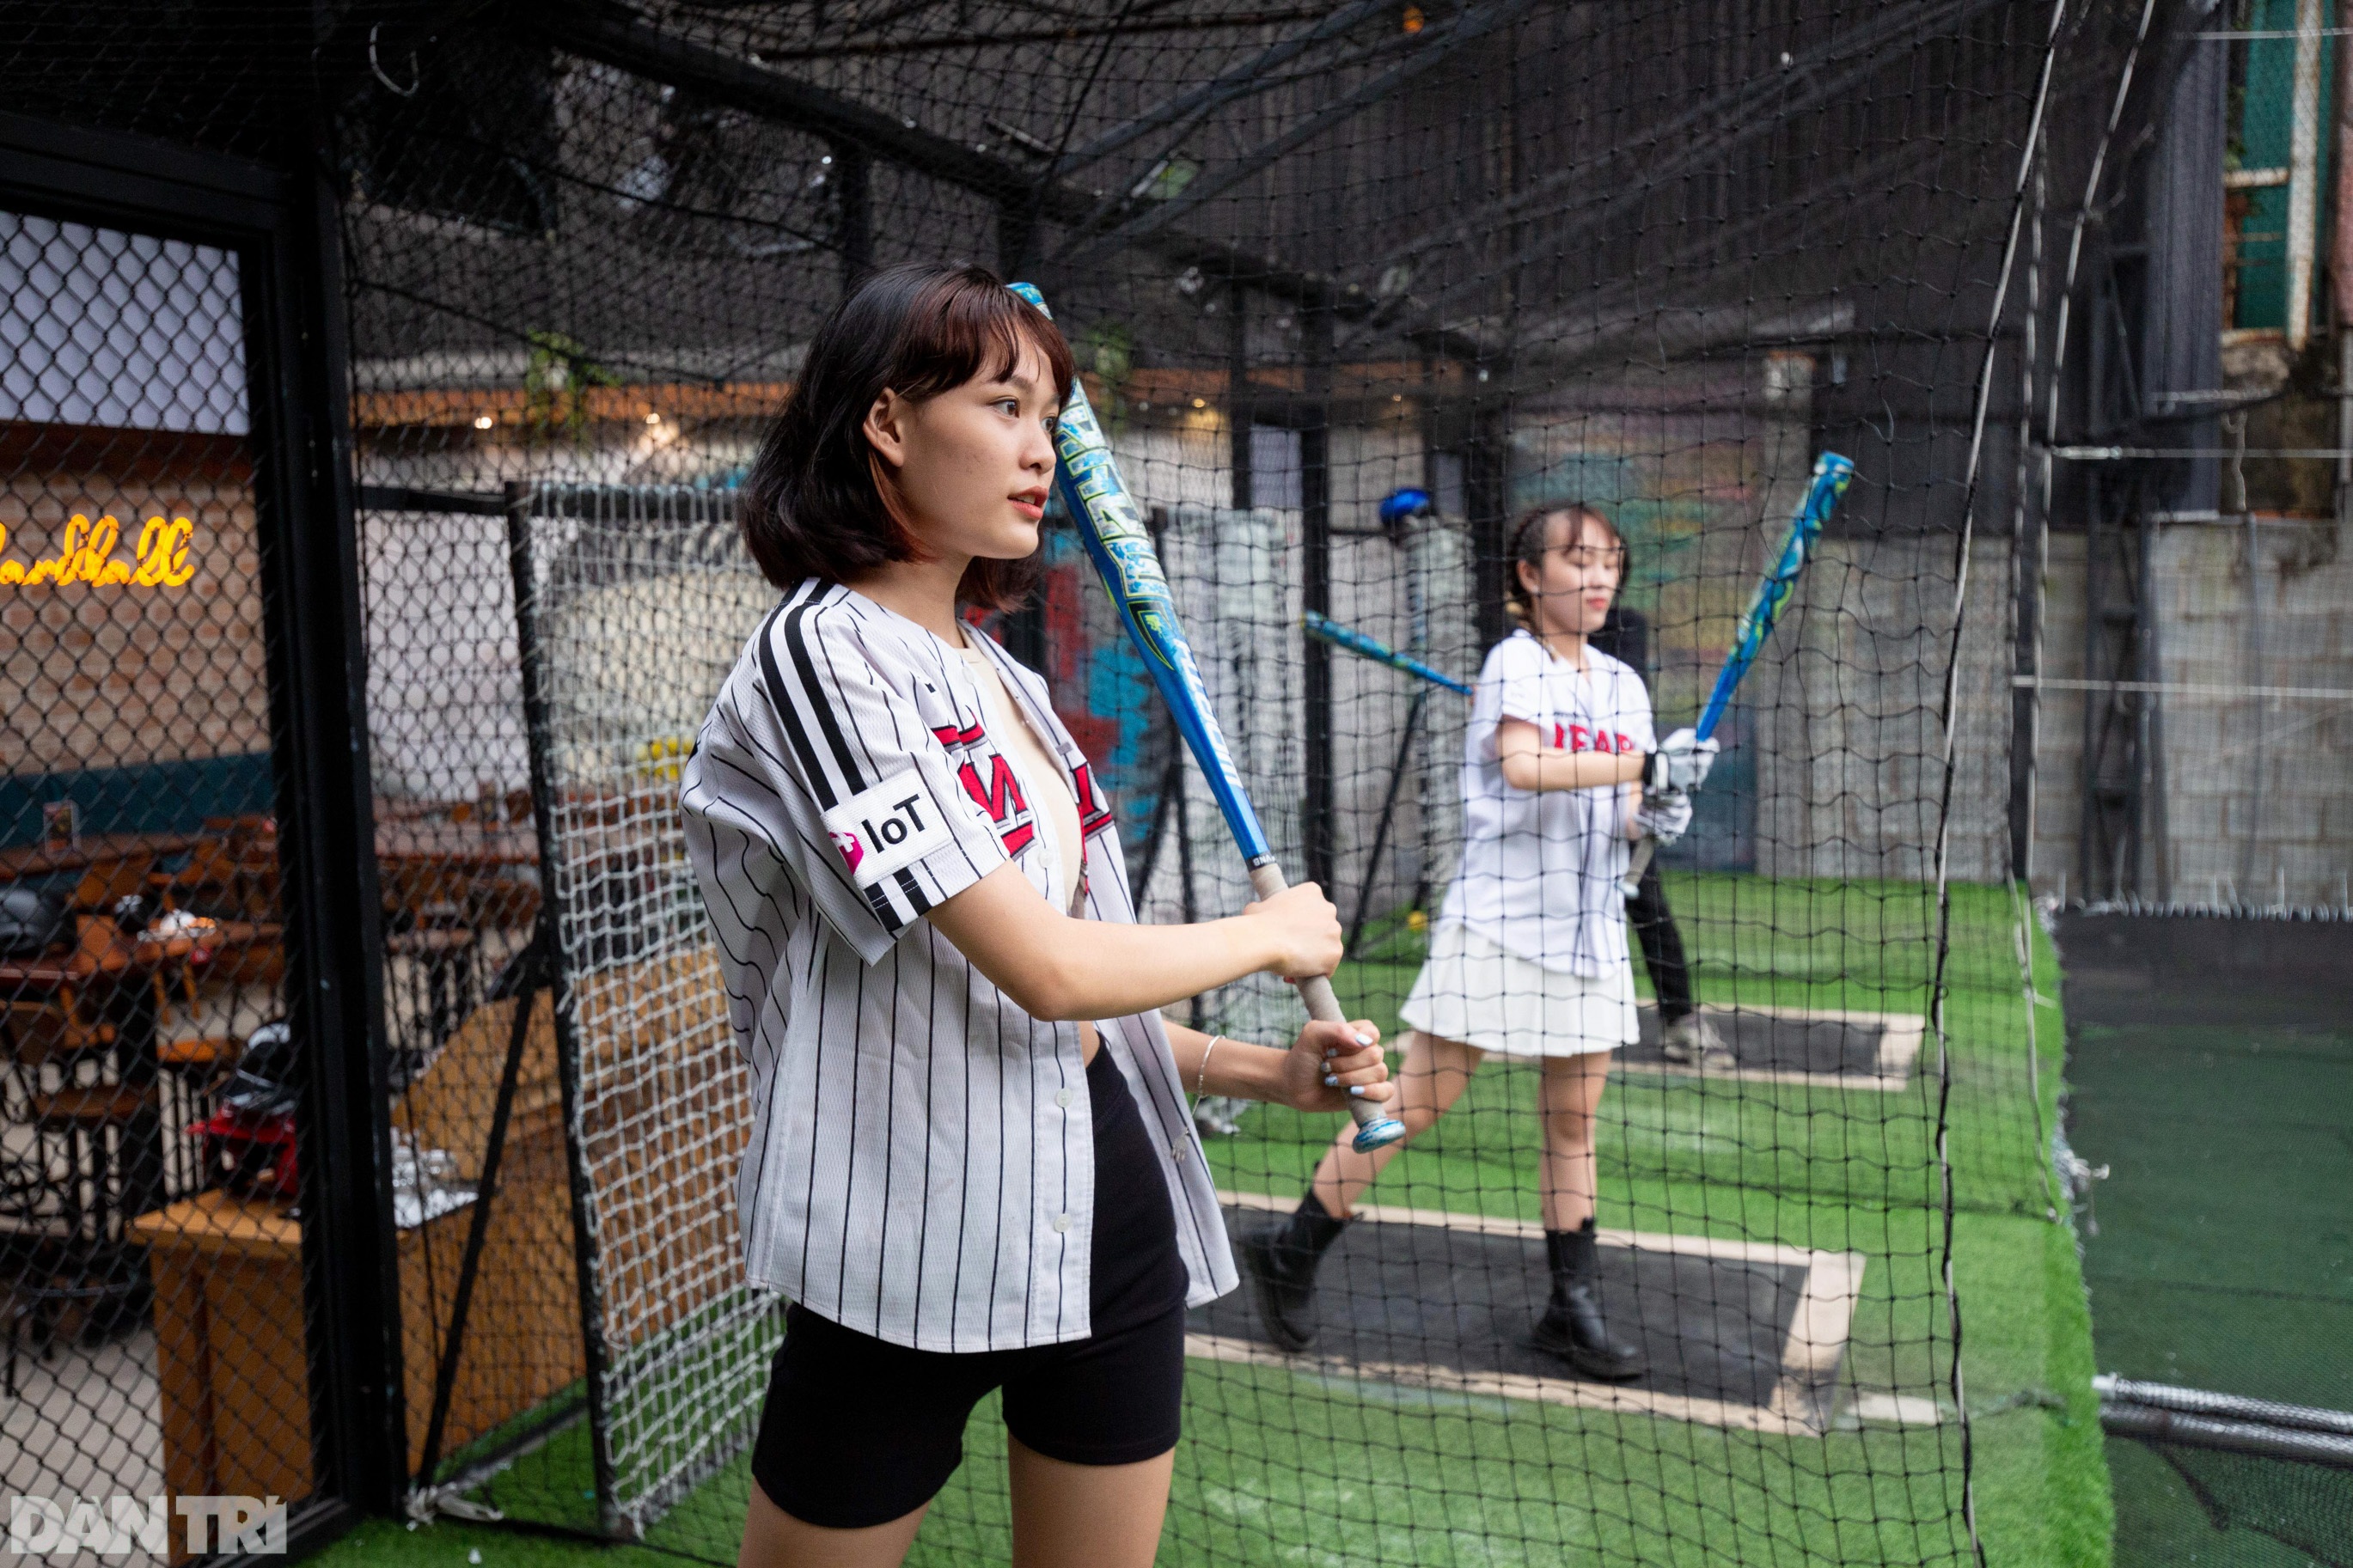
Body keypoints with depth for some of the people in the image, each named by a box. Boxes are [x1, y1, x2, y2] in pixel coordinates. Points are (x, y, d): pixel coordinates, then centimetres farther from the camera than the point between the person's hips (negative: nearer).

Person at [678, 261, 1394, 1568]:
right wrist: (1267, 935, -6)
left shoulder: (1002, 676, 11)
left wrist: (1265, 1072, 5)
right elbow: (1045, 971, -22)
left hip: (1115, 1203, 8)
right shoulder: (822, 654, -15)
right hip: (914, 1254, -7)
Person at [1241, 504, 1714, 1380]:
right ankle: (1291, 1251, 10)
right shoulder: (1516, 661, -5)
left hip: (1591, 928, 6)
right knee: (1416, 1103, -4)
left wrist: (1655, 812, -12)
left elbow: (1622, 811, 11)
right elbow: (1522, 766, -23)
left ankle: (1573, 1307, 20)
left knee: (1574, 1119, 9)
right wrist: (1645, 762, -28)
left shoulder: (1622, 685, 14)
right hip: (1499, 923, -6)